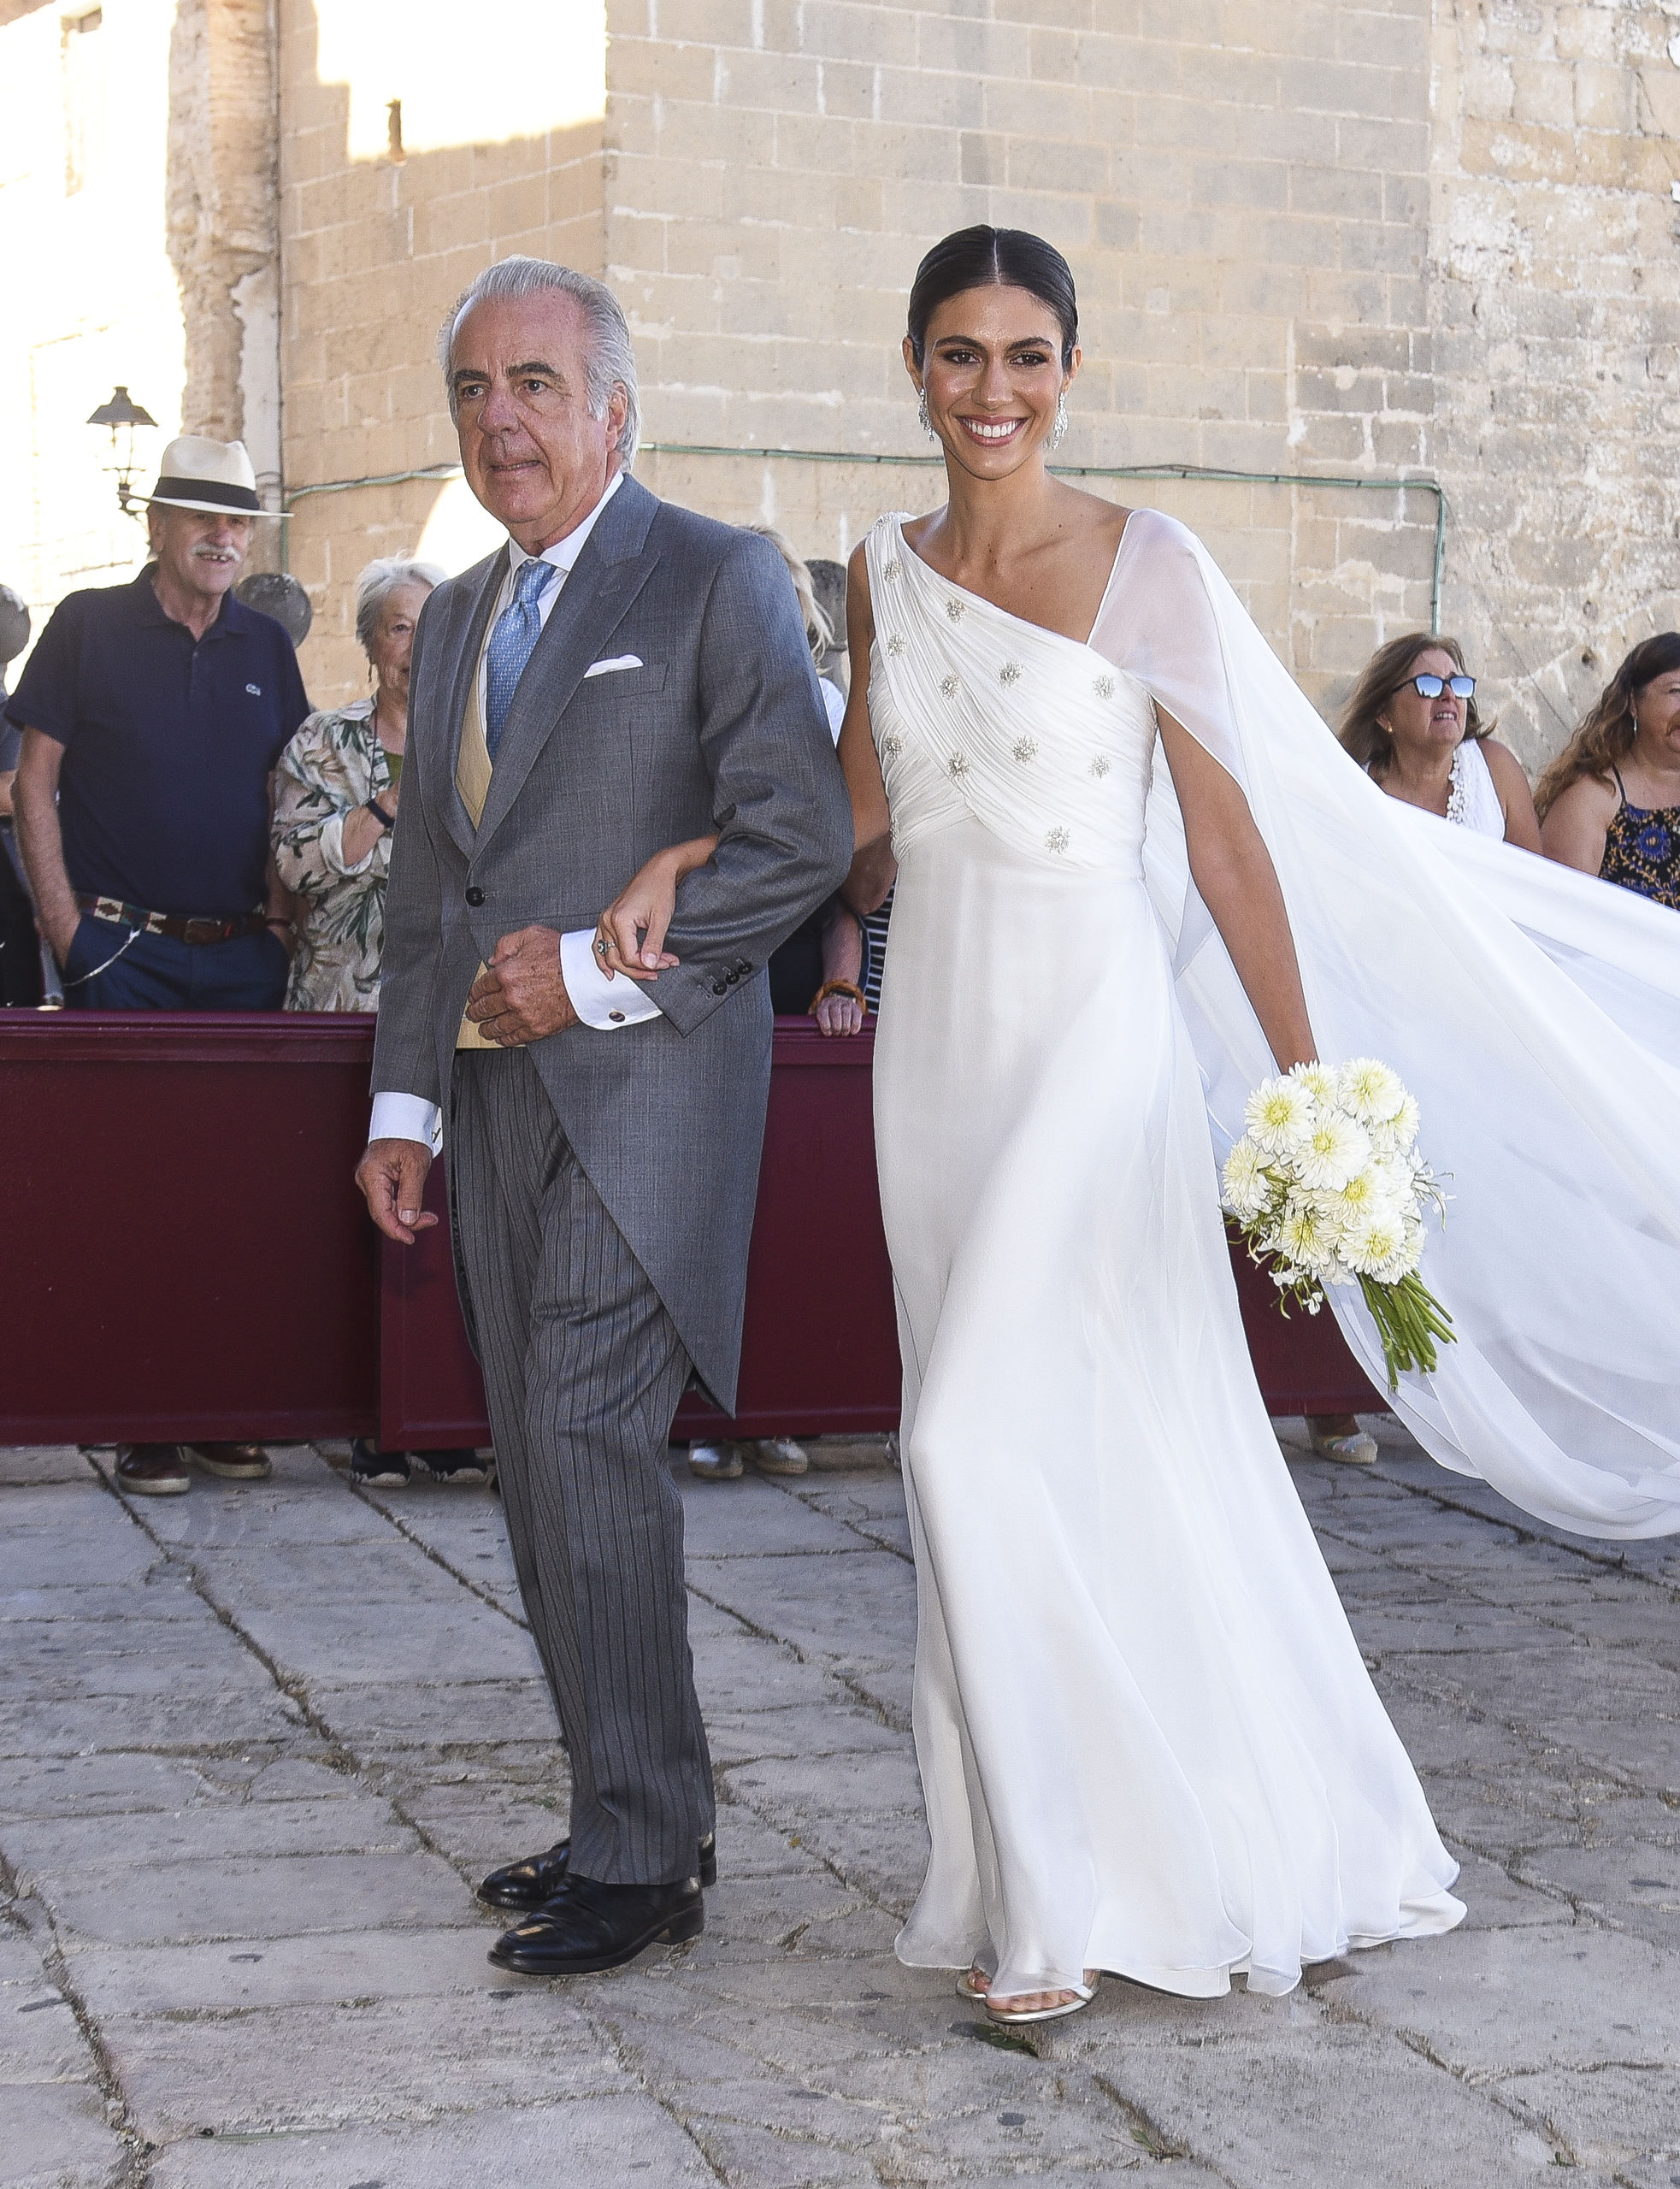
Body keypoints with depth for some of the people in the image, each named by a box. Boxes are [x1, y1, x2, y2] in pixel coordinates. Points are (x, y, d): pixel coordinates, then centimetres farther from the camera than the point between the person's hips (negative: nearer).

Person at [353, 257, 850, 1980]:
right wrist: (406, 1099, 14)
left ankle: (643, 1854, -3)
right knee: (544, 1470, 9)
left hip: (644, 1080, -8)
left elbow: (801, 835, -12)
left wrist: (596, 968, -15)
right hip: (497, 1095, 8)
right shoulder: (452, 621, 18)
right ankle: (628, 1816, 19)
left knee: (589, 1446, -12)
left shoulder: (716, 579, -4)